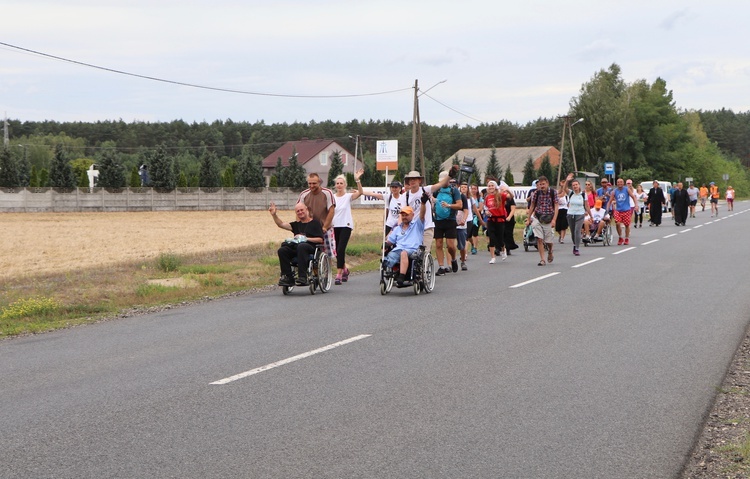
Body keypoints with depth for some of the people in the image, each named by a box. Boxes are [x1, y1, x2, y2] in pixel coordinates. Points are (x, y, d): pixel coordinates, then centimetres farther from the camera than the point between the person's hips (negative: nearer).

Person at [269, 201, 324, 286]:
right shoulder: (297, 224, 28)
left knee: (301, 246, -40)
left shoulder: (315, 223, 13)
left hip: (311, 247, -5)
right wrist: (274, 215, 4)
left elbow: (320, 239, 3)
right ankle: (288, 278, -26)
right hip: (296, 248, 5)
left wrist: (306, 239, -7)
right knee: (282, 250, -25)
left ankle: (302, 277, -45)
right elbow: (281, 224, 18)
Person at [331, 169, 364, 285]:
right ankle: (345, 269, 34)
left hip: (346, 225, -4)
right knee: (338, 251, 9)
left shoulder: (348, 196, -2)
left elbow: (360, 192, -20)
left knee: (341, 249, -15)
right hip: (335, 226, 4)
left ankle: (339, 274, -15)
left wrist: (357, 180, -33)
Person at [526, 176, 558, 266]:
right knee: (539, 239, -10)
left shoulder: (553, 192, -6)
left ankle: (550, 252, 40)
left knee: (549, 240, 6)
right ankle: (542, 259, -5)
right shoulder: (536, 193, -2)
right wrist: (528, 219, 10)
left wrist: (554, 219, -17)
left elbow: (556, 207, -7)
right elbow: (532, 206, 8)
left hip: (549, 219, -1)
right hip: (538, 218, 1)